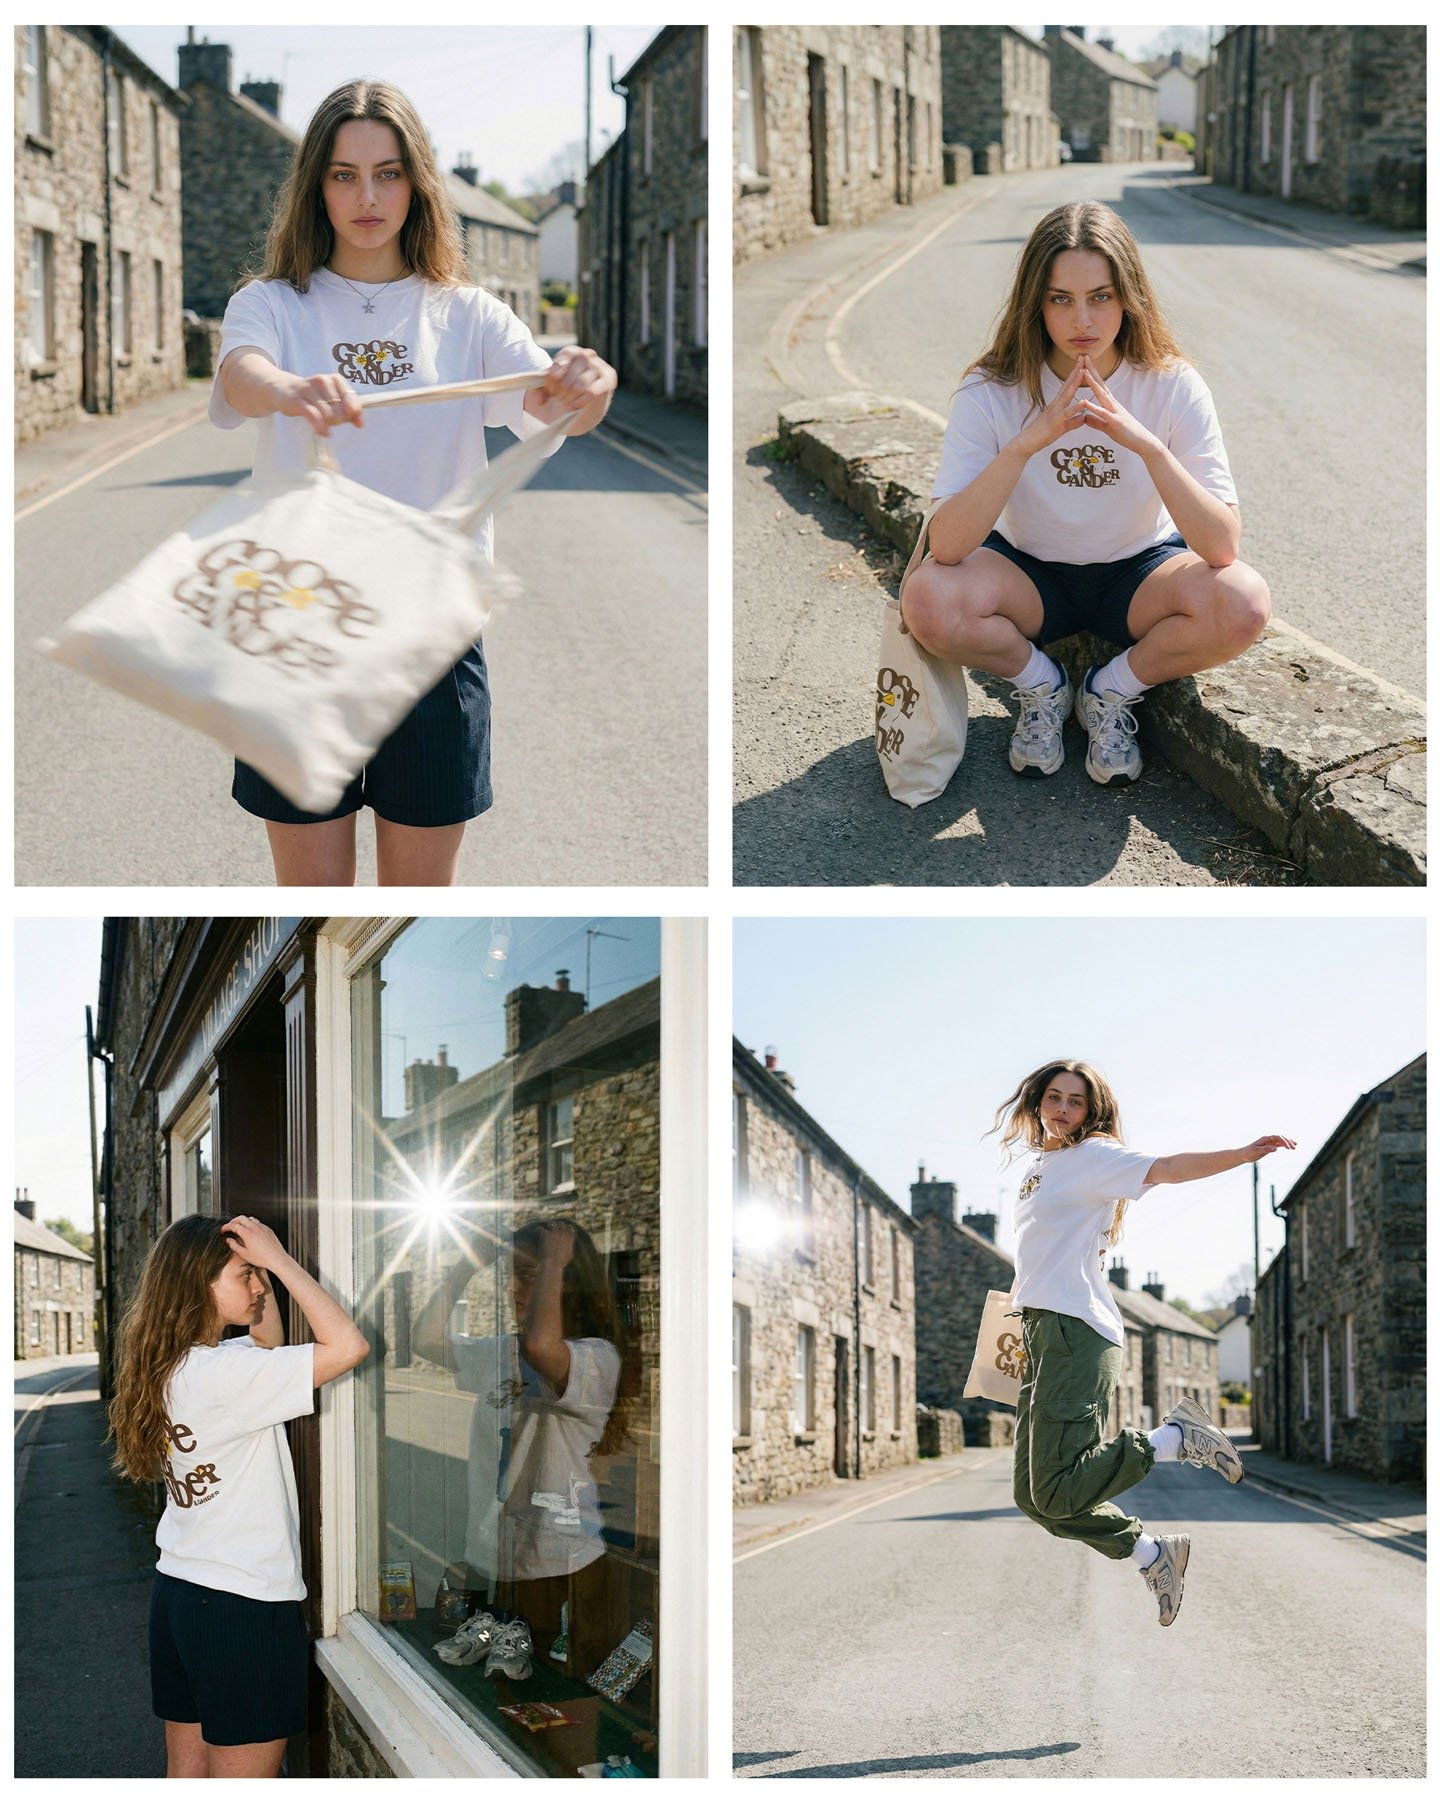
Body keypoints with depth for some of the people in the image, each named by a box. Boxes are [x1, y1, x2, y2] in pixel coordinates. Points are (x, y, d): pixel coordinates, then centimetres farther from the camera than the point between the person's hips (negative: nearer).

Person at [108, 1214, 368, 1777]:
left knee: (186, 1776, 16)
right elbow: (348, 1345, -27)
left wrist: (264, 1266, 7)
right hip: (244, 1605, -9)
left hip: (177, 1595, 9)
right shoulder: (220, 1373, -21)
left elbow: (269, 1345, 22)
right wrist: (277, 1257, -19)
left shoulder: (169, 1367, 6)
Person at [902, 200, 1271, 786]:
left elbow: (1223, 547, -26)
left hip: (1139, 574, 0)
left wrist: (1148, 445, -39)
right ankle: (1041, 687, 2)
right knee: (928, 600, -31)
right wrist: (1025, 444, -41)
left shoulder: (1171, 387, -18)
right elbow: (945, 546, -30)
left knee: (1243, 603, -31)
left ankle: (1112, 691, -1)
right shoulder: (992, 393, -19)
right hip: (1029, 575, 0)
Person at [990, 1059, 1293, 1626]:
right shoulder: (1039, 1168, 22)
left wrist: (1243, 1154, -29)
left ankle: (1174, 1438, -4)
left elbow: (1167, 1168, -16)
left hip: (1076, 1331, -9)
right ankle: (1153, 1555, 17)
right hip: (1042, 1332, 9)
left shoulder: (1092, 1156, -2)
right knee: (1034, 1497, 5)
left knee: (1058, 1493, -20)